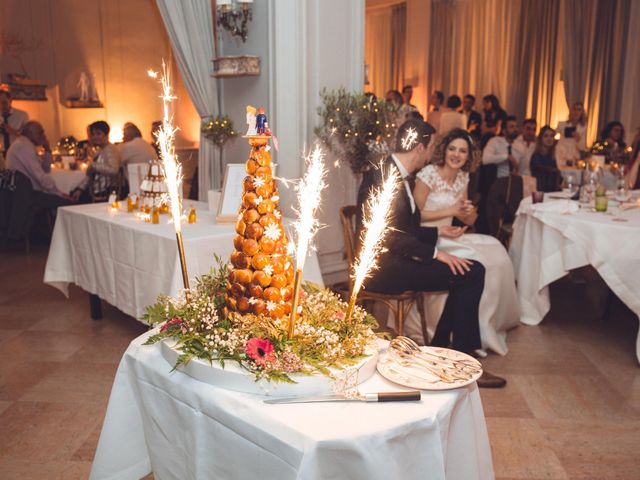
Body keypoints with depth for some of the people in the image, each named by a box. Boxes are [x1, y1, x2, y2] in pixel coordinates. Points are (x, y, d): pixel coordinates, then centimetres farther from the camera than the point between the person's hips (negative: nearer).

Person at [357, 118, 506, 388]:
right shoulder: (380, 175, -15)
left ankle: (441, 348, 9)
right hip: (383, 267, -10)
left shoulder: (399, 176, 15)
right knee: (472, 274, -15)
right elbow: (390, 234, -22)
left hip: (393, 259, 10)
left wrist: (439, 232, 24)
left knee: (470, 272, 4)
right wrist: (435, 253, -22)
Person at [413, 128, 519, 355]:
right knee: (475, 263, -25)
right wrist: (450, 211, -17)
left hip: (449, 237, 7)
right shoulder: (429, 174, -11)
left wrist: (469, 212, -11)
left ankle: (493, 321, 9)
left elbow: (469, 221, 13)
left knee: (496, 255, -7)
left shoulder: (462, 177, 10)